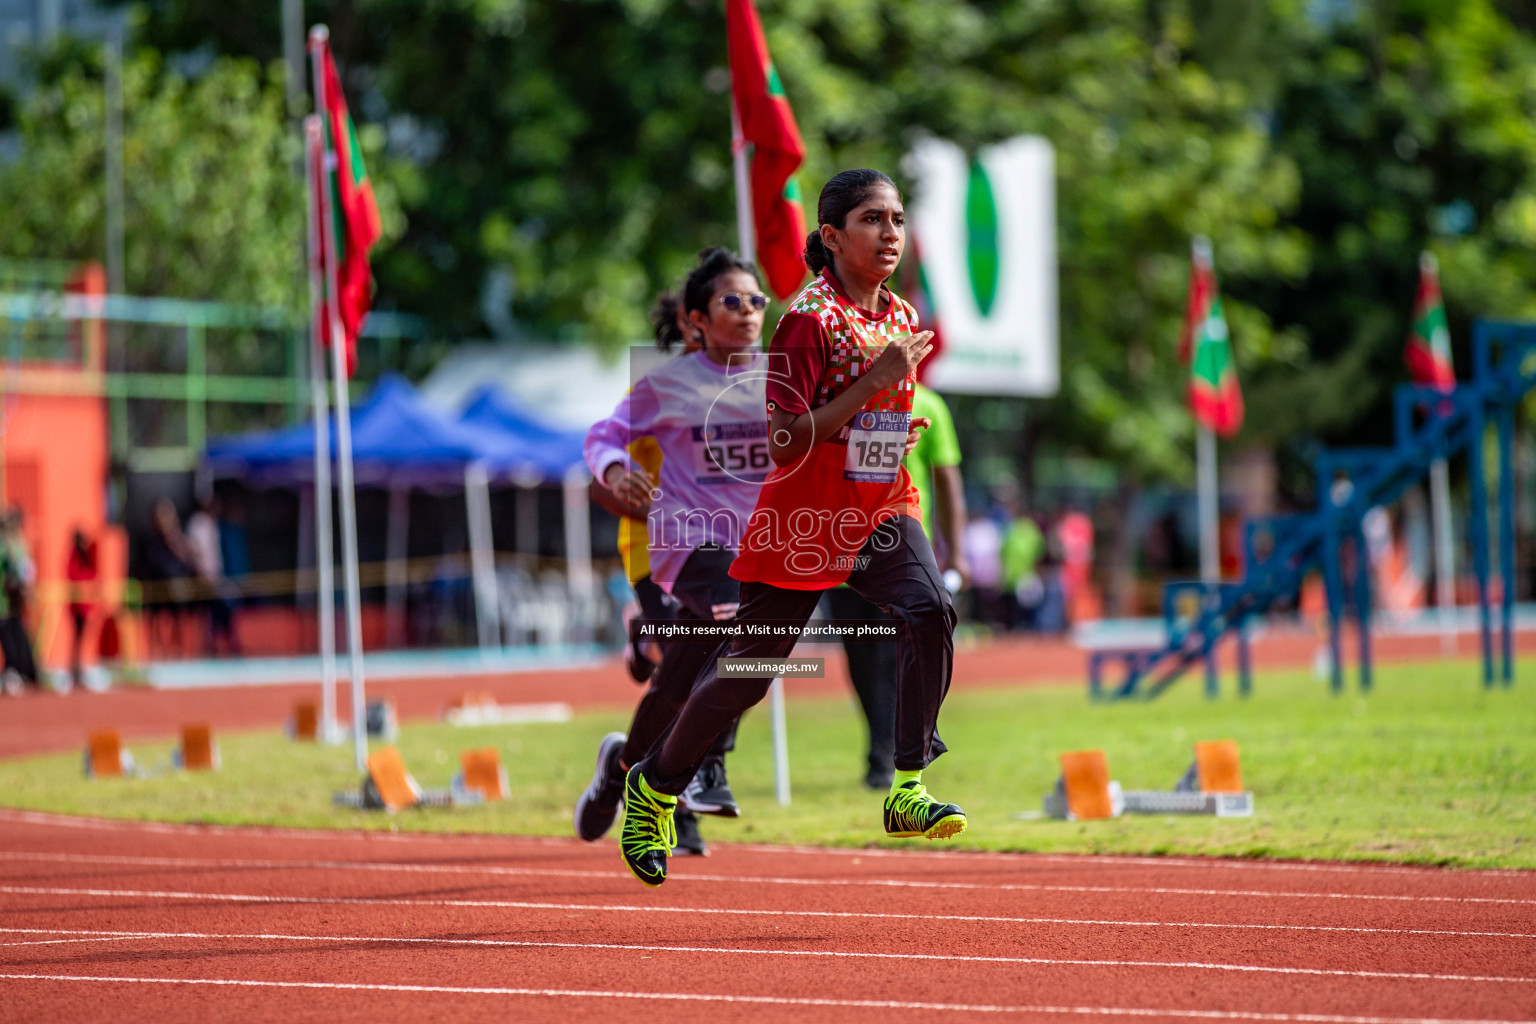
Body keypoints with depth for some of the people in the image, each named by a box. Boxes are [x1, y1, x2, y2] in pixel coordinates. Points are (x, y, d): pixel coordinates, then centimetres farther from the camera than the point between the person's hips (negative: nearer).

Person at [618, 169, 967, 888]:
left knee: (929, 610, -24)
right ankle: (654, 787, 30)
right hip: (803, 522, -5)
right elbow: (784, 443, -23)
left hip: (882, 511, 5)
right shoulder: (810, 317, -15)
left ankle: (908, 789, -21)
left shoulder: (902, 318, 7)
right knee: (747, 669, 6)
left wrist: (908, 428, 5)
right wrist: (875, 381, -25)